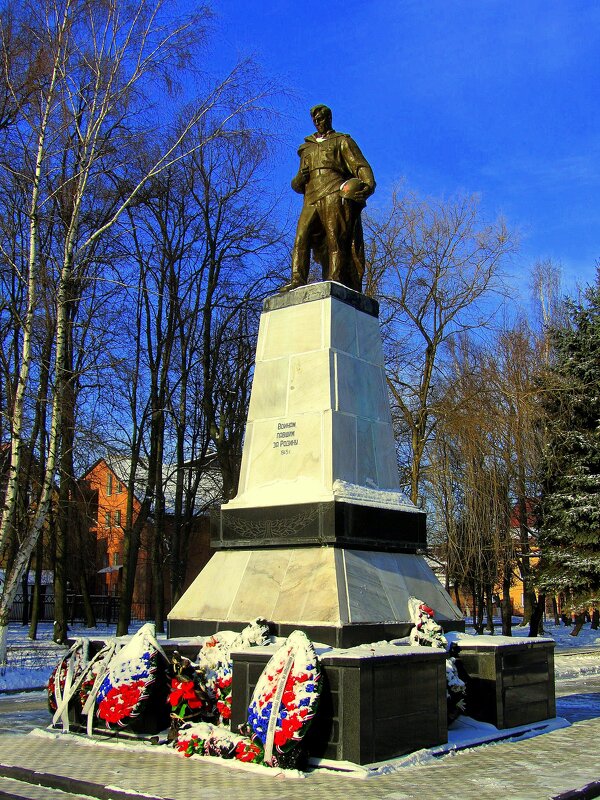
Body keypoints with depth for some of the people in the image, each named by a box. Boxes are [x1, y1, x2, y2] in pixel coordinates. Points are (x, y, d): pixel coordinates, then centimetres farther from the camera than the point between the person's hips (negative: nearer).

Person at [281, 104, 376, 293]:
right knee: (301, 237, -16)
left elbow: (360, 165, 5)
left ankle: (335, 280, -27)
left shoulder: (342, 141, 20)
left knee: (335, 238, -17)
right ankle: (297, 280, -26)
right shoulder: (306, 148, 33)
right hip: (311, 199, 4)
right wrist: (299, 181, 7)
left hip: (335, 194, -4)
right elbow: (299, 185, 33)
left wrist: (368, 184, -15)